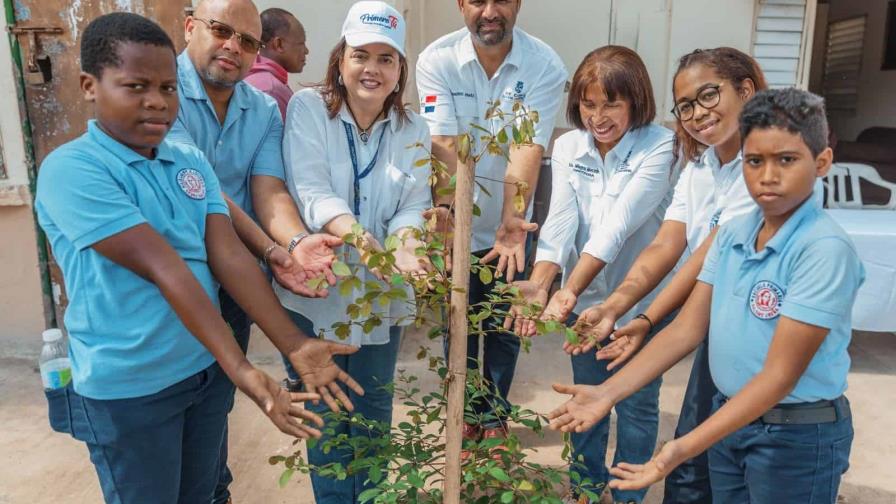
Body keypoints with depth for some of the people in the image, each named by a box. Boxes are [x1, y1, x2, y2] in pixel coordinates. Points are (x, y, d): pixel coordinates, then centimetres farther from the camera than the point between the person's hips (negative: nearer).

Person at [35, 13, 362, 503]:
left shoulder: (191, 162, 2)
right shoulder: (70, 169, -17)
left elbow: (228, 255, -6)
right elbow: (163, 268, -26)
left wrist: (294, 345, -14)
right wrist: (240, 368, -29)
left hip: (206, 369, 6)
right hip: (128, 389, -5)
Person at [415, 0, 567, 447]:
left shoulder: (545, 66, -15)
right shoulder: (437, 60, -14)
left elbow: (527, 150, -24)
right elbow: (444, 145, -22)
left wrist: (511, 220, -36)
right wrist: (446, 205, -37)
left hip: (510, 224, 0)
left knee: (504, 327, 13)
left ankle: (494, 413, 37)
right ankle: (463, 411, 36)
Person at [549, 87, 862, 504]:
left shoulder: (825, 249, -21)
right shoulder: (732, 233, -2)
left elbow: (779, 374, -24)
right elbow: (687, 329, -3)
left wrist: (685, 448, -31)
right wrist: (608, 392, -12)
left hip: (798, 435, -5)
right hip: (729, 414, 5)